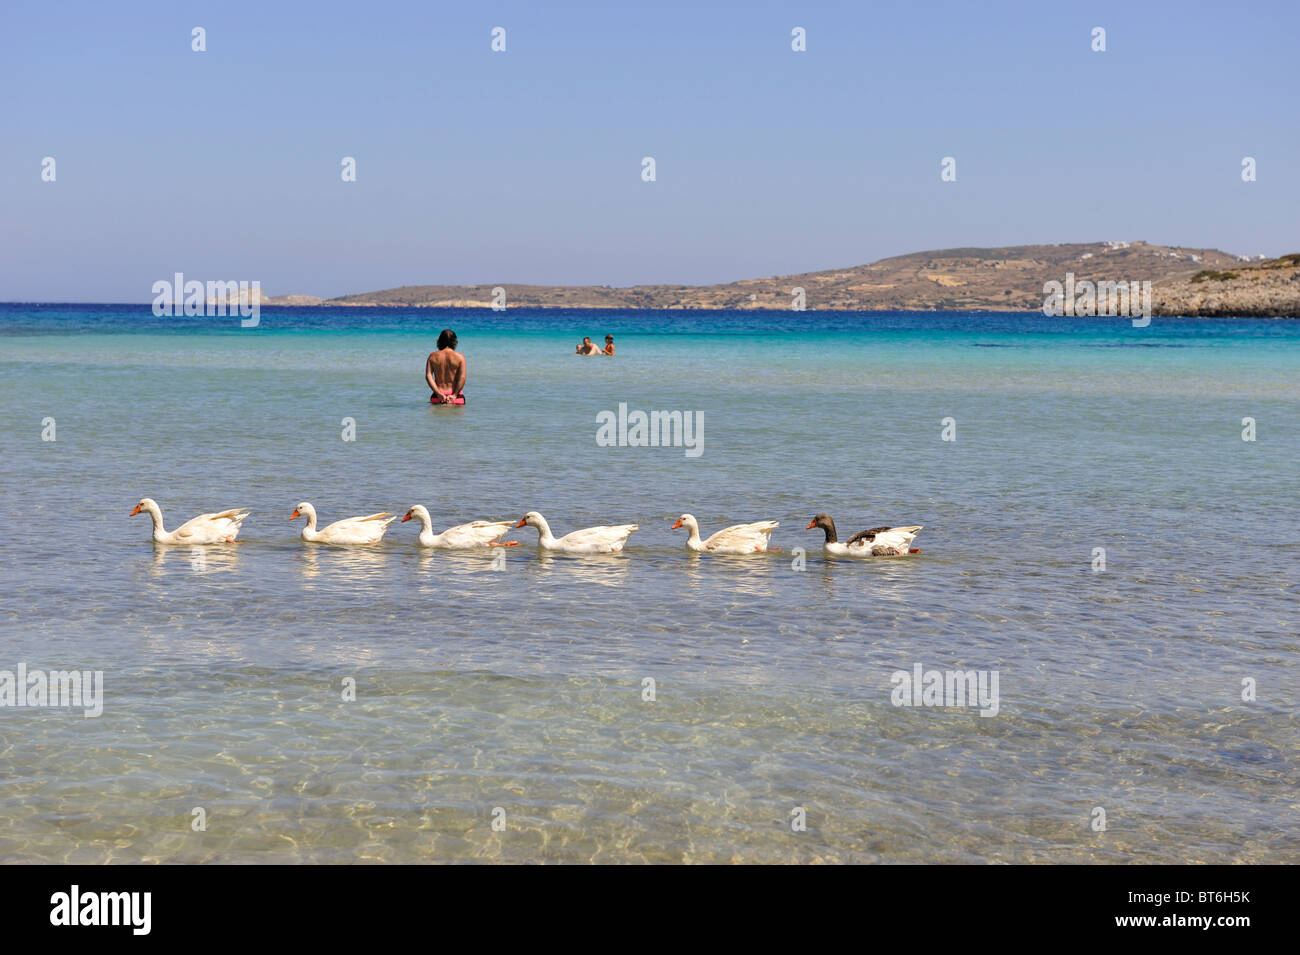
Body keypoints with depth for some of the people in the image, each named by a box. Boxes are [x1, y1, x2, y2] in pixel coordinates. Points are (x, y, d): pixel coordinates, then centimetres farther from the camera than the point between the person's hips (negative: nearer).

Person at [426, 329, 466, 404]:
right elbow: (462, 378, -7)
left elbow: (428, 376, -2)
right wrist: (454, 395, -9)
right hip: (456, 395, -2)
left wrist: (438, 393, -7)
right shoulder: (460, 357, 4)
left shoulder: (433, 356, 9)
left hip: (438, 396, 2)